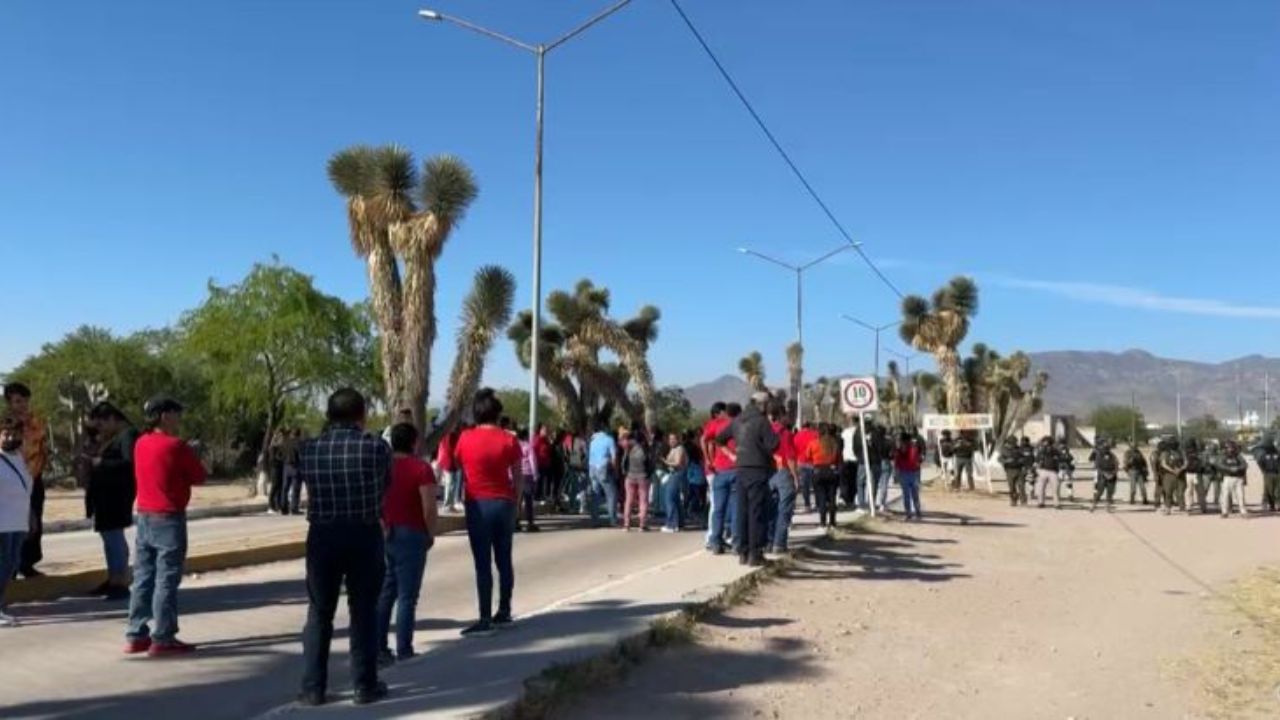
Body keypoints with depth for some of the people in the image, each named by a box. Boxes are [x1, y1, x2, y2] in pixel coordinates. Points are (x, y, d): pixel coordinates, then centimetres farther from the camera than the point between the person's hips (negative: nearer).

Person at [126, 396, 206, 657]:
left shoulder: (141, 444, 7)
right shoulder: (176, 445, -15)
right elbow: (199, 477, -7)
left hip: (144, 516, 7)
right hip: (169, 518, -7)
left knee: (143, 577, 11)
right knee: (166, 580, -3)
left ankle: (136, 635, 15)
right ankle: (162, 639, -1)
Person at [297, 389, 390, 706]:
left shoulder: (308, 449, -1)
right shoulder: (376, 446, -7)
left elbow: (308, 487, 4)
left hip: (322, 535, 2)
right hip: (365, 535, -2)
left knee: (319, 612, 12)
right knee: (364, 611, 8)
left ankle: (313, 687, 15)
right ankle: (365, 685, 13)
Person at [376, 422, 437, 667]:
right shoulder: (421, 467, -10)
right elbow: (429, 507, -16)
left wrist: (380, 527, 16)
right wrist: (431, 534, -2)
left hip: (382, 535, 6)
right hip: (410, 535, -6)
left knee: (384, 594, 15)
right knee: (407, 596, 1)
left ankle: (378, 648, 16)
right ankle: (403, 652, 3)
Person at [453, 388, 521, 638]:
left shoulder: (465, 438, -5)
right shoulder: (509, 439, -3)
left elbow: (458, 466, 3)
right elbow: (517, 476, 0)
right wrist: (513, 499, 13)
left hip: (478, 504, -2)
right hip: (504, 503, 2)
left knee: (483, 564, -1)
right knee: (504, 560, 13)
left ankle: (485, 620, -1)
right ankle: (504, 613, 22)